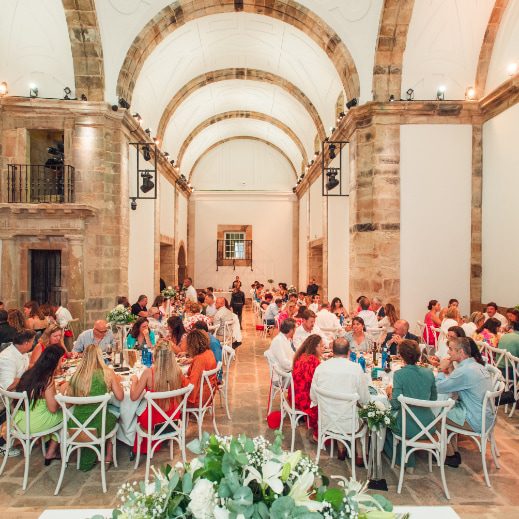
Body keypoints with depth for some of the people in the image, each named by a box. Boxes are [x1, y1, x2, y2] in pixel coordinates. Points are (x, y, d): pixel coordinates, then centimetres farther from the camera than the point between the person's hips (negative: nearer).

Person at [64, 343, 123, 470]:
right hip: (98, 425, -3)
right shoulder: (108, 373, -10)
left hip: (76, 426, 3)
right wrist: (117, 382, 14)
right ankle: (108, 457, 34)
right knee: (113, 417, 29)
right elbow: (120, 397, -3)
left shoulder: (76, 375, -3)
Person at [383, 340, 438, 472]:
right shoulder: (429, 373, -5)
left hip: (408, 428, -5)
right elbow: (434, 398, 9)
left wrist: (390, 392, 3)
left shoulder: (399, 374, -20)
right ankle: (408, 462, 37)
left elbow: (396, 404, -16)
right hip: (428, 428, 5)